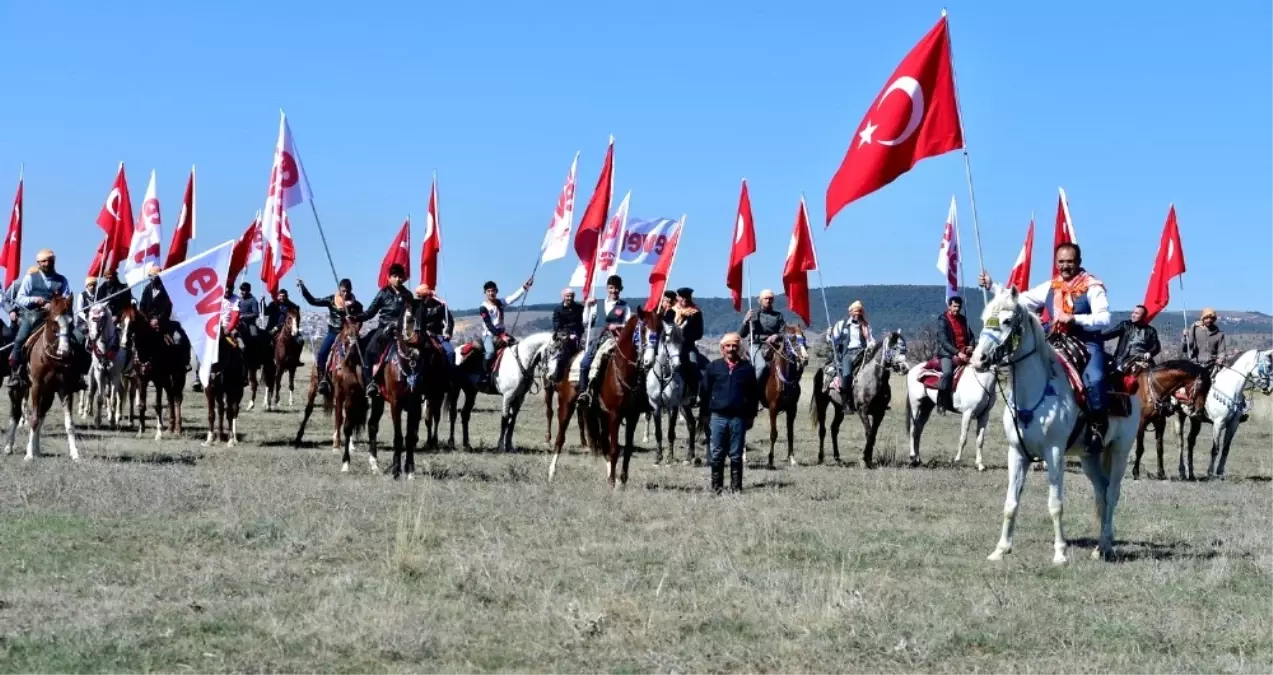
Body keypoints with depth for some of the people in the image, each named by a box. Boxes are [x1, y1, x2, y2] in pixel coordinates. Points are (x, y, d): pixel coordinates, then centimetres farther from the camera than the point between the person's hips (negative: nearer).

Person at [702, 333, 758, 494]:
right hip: (718, 417, 0)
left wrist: (751, 416, 2)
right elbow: (705, 391, 7)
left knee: (736, 455, 5)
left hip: (739, 418, 0)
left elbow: (753, 394, 6)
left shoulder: (747, 368, 4)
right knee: (716, 455, 5)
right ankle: (716, 486, 13)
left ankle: (736, 486, 11)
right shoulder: (713, 367, 4)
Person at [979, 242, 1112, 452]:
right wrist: (992, 286, 9)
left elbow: (1104, 319, -13)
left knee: (1094, 379, -32)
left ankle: (1098, 427, -20)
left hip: (1087, 344, -6)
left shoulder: (1092, 287, -4)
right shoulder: (1050, 288, 13)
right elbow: (1021, 300, 15)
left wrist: (1073, 318, -23)